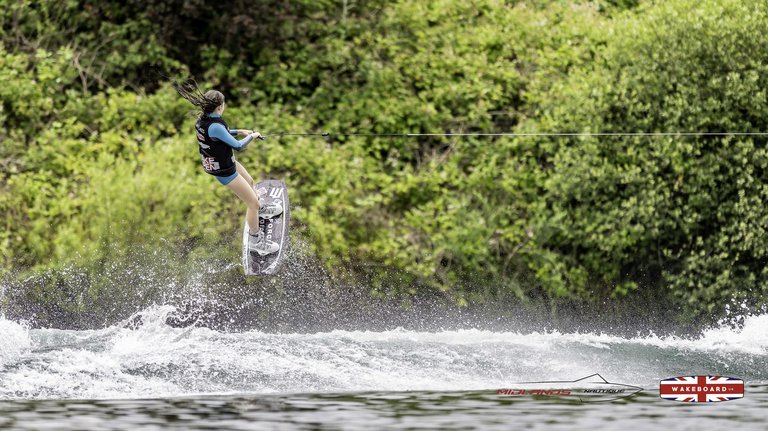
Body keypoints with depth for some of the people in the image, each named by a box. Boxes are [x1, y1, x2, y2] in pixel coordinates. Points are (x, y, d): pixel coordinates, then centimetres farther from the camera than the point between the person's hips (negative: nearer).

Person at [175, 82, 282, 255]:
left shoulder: (203, 119, -7)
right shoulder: (214, 126, -35)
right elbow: (238, 146, -27)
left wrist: (239, 131, 7)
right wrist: (252, 136, -9)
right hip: (224, 170, -10)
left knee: (249, 182, 34)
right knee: (253, 202, 1)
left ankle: (260, 210, 60)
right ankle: (255, 241, 15)